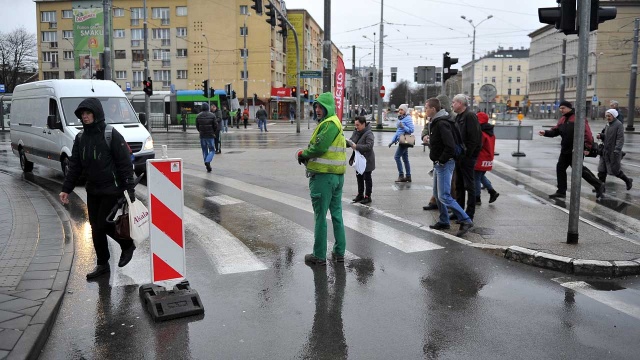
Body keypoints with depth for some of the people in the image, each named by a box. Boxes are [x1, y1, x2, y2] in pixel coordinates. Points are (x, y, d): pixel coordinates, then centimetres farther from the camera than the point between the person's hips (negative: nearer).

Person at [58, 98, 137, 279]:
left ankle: (127, 245, 22)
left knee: (104, 225, -5)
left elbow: (125, 163, -13)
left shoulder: (111, 135, -12)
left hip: (111, 190, -6)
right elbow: (74, 165, 11)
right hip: (92, 190, 6)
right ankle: (102, 263, 22)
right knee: (95, 227, 9)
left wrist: (129, 188, -16)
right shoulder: (80, 137, 7)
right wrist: (66, 189, 6)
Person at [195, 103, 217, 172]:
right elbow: (215, 125, -6)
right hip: (210, 135, -3)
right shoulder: (212, 115, -8)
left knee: (204, 151, 12)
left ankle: (208, 167, 12)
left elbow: (197, 127, 3)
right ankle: (208, 161, -19)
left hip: (202, 136, 3)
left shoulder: (198, 116, 0)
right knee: (212, 150, 7)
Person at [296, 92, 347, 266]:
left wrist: (303, 154, -6)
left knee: (320, 216, -1)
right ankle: (339, 252, 21)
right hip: (337, 175, 10)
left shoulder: (329, 124, -15)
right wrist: (307, 155, 0)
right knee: (336, 214, 14)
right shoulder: (335, 123, 17)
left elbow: (319, 147, -23)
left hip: (323, 176, -10)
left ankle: (319, 255, 7)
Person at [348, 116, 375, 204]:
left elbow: (369, 146, -29)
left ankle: (367, 196, 12)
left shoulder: (369, 134, -20)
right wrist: (348, 142, -13)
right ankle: (360, 194, 30)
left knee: (367, 178, 3)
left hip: (367, 160, -8)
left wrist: (356, 146, -32)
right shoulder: (356, 132, 4)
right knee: (359, 177, 17)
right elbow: (351, 140, 11)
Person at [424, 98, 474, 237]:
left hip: (444, 164, -11)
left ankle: (466, 220, -5)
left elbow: (450, 146, -27)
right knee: (437, 194, 15)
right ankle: (444, 221, 25)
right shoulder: (436, 122, 13)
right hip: (438, 164, 11)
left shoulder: (442, 123, -20)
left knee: (444, 196, -11)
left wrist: (441, 160, -20)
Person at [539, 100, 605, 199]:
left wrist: (587, 147, -22)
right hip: (565, 150, 8)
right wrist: (546, 132, -8)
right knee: (560, 168, 7)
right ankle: (561, 191, 16)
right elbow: (555, 131, 11)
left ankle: (598, 185, 13)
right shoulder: (562, 119, 13)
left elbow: (586, 133, -17)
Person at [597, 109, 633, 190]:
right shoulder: (608, 124, 10)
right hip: (605, 151, 8)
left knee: (615, 170, 3)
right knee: (602, 170, 7)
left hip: (613, 152, -7)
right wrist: (601, 135, -3)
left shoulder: (618, 124, -14)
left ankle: (628, 181, 26)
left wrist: (617, 150, -28)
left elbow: (621, 138, -20)